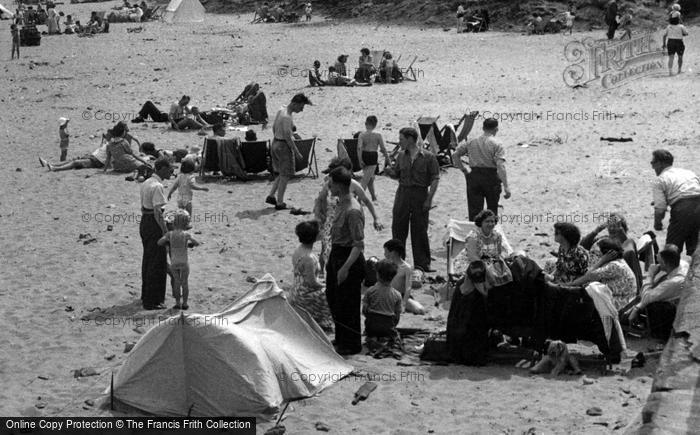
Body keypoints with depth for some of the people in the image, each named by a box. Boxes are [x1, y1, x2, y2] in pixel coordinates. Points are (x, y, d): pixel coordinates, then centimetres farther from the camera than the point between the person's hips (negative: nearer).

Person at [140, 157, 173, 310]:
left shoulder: (146, 183, 10)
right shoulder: (157, 186, -19)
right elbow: (157, 212, -24)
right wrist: (165, 231, -22)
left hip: (144, 222, 10)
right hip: (154, 223, -10)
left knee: (147, 260, 20)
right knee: (157, 263, -2)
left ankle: (145, 296, 33)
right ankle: (152, 301, 2)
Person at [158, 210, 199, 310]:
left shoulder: (170, 234, -6)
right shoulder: (186, 234, -10)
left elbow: (159, 243, -12)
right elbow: (197, 243, -4)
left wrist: (168, 243, 7)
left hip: (173, 263, 2)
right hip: (184, 263, -2)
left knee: (177, 282, 16)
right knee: (185, 283, 12)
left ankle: (177, 303, 17)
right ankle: (184, 303, 16)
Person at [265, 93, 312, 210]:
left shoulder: (281, 111, 6)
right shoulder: (287, 117, -22)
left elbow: (274, 127, 16)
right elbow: (287, 137, -23)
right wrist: (296, 152, -18)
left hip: (275, 143, 9)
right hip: (284, 146, -9)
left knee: (281, 174, 20)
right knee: (285, 176, 1)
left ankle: (271, 196, 18)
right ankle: (279, 203, 6)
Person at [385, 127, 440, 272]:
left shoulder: (428, 157, -6)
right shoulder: (401, 156, 8)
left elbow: (435, 179, -6)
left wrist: (429, 199, -12)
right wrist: (389, 172, -8)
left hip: (420, 194, -4)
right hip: (403, 193, 4)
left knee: (420, 230, 1)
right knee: (398, 228, 5)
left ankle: (422, 263, 10)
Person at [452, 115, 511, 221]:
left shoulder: (472, 142, 8)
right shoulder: (497, 144, -6)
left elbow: (455, 155, 9)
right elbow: (500, 166, -16)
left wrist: (463, 169, 13)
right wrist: (506, 186, -18)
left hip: (473, 176, 3)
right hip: (491, 177, -3)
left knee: (474, 210, 5)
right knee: (492, 209, 14)